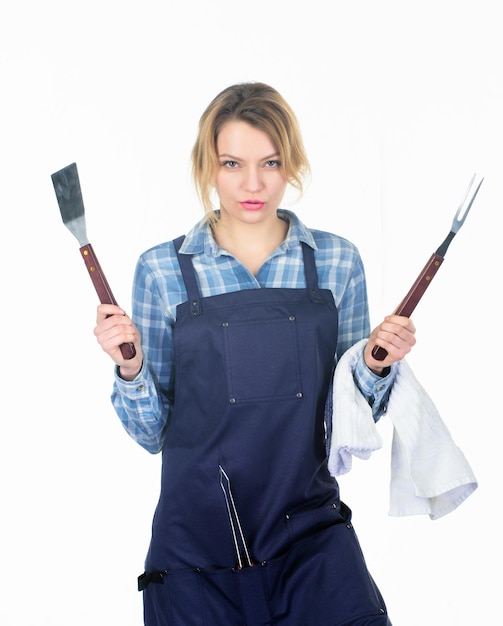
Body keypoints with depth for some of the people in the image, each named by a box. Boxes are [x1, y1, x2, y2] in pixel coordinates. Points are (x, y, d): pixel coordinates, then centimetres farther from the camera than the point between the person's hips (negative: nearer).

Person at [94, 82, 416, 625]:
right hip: (196, 535, 0)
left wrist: (376, 366, -8)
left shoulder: (337, 261, 2)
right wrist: (131, 366, -14)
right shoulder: (162, 270, -1)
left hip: (311, 525, 1)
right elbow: (152, 433, 3)